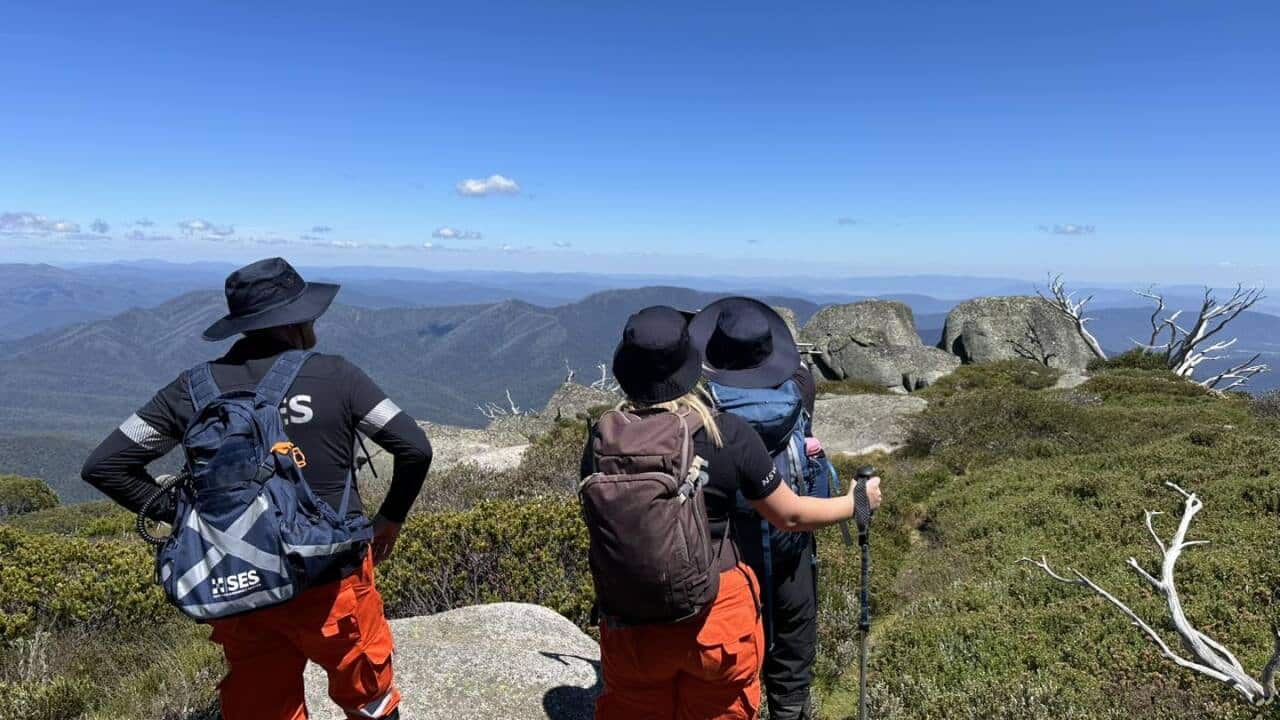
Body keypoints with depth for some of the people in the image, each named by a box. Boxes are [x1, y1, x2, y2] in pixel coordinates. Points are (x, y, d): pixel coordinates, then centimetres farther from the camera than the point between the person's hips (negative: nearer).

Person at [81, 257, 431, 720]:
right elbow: (415, 448, -12)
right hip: (332, 582, -3)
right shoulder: (334, 375, -10)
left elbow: (103, 466, 1)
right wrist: (391, 517, 4)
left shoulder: (196, 387, -2)